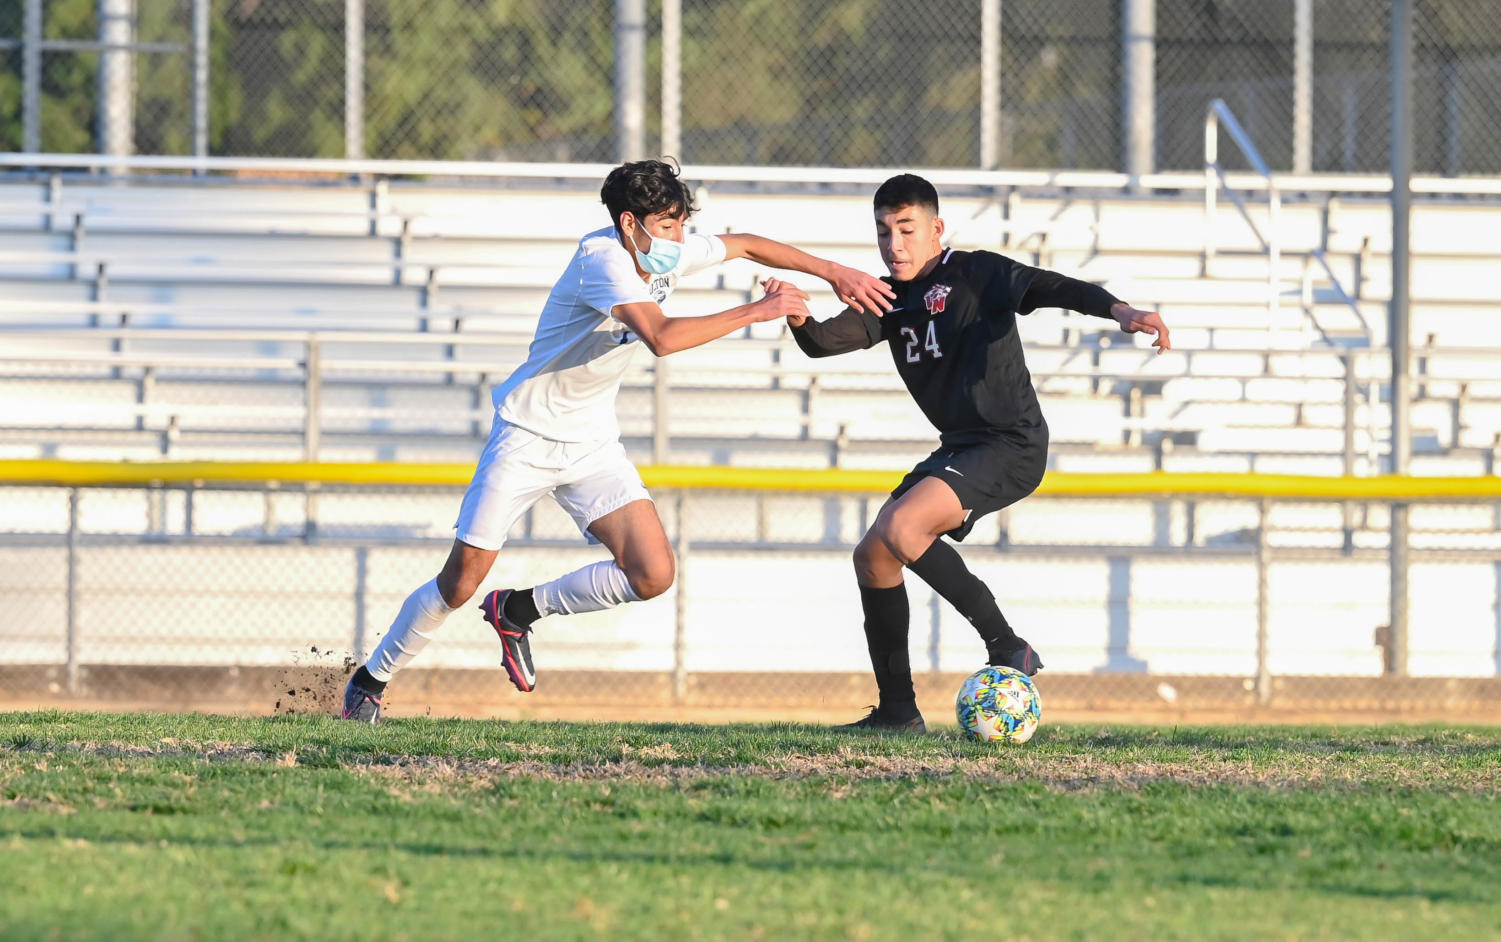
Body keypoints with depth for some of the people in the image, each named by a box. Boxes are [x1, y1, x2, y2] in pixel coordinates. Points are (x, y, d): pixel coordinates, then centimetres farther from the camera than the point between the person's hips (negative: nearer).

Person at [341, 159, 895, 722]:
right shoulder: (604, 259, -25)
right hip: (527, 437, -7)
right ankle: (369, 682, 16)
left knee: (653, 575, -11)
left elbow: (748, 247, 15)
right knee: (461, 582, -6)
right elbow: (662, 338, -39)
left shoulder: (668, 253, -3)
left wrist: (832, 272, 8)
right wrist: (755, 312, -34)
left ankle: (518, 611, 10)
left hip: (593, 444, 7)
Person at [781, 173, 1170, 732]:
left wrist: (1119, 310, -41)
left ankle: (1008, 649, -18)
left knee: (900, 529, -26)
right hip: (961, 448, 9)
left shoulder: (975, 275, -10)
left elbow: (1050, 288, -24)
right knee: (872, 556, 7)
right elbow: (825, 341, 2)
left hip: (1012, 445, -9)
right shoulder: (893, 300, 11)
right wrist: (798, 319, -21)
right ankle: (898, 711, 15)